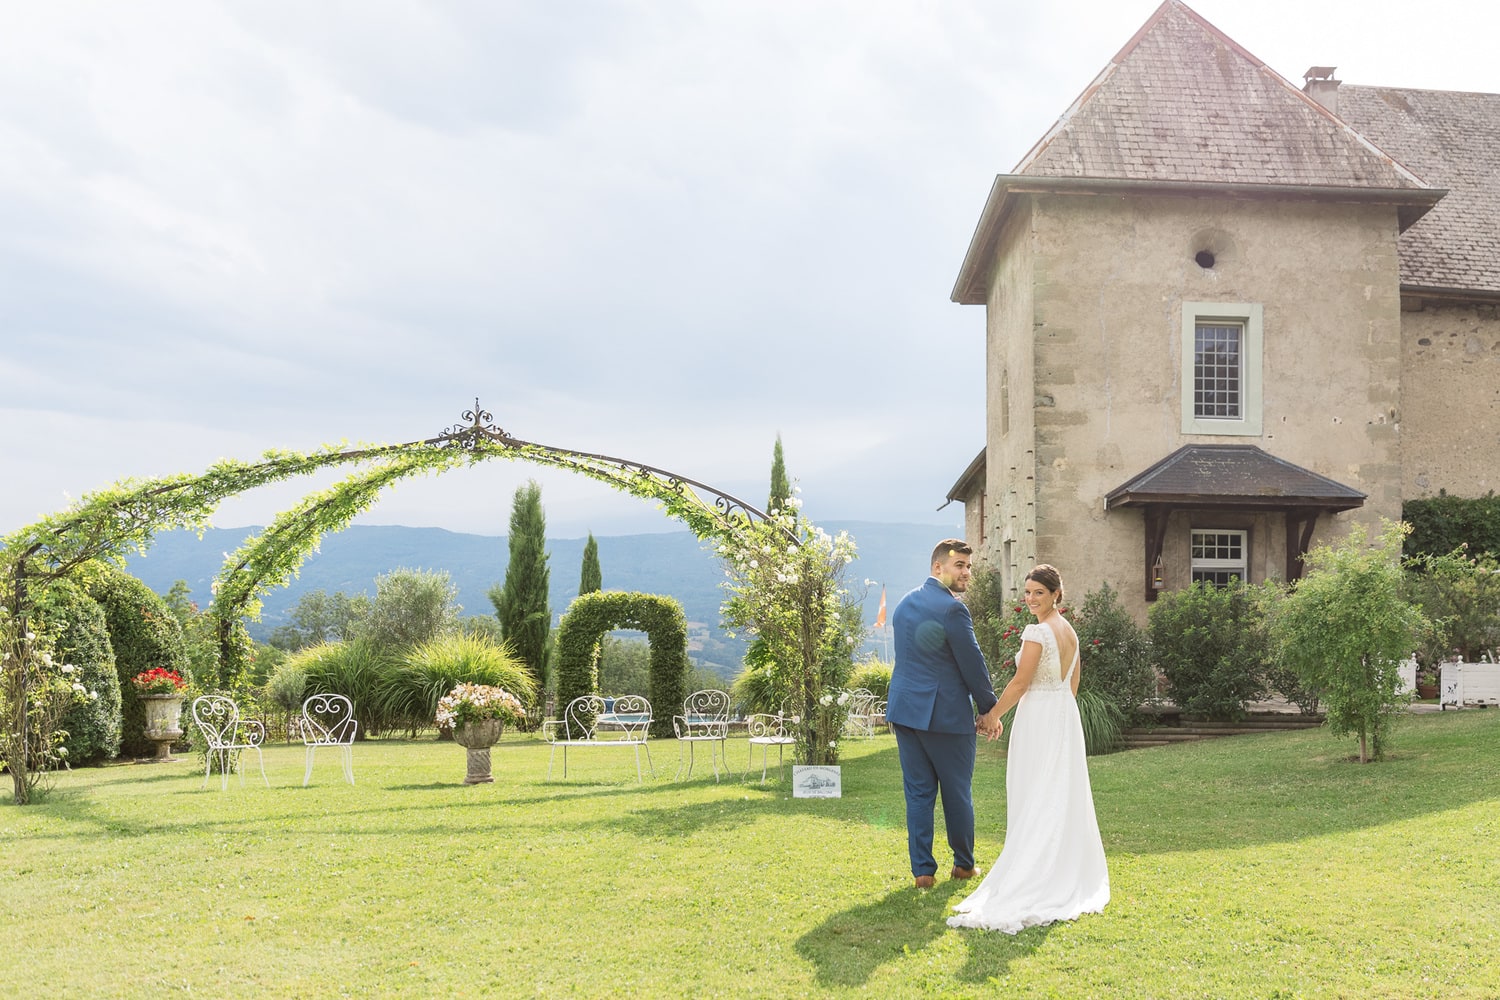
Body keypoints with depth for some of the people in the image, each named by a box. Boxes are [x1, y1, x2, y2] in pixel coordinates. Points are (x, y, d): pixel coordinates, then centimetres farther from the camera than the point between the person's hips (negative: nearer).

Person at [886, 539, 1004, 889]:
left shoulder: (904, 604, 11)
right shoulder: (952, 609, -15)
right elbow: (972, 663, -12)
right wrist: (989, 709, 1)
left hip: (904, 707, 7)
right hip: (946, 713, -7)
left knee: (918, 792, 9)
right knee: (957, 792, 9)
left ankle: (922, 870, 9)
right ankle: (964, 864, 23)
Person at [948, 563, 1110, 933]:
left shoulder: (1037, 631, -16)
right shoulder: (1070, 631, 11)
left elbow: (1020, 683, -16)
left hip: (1038, 719, -8)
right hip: (1066, 717, 8)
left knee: (1035, 802, -3)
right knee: (1063, 798, 13)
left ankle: (1033, 882, 0)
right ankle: (1069, 874, 19)